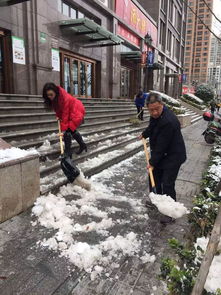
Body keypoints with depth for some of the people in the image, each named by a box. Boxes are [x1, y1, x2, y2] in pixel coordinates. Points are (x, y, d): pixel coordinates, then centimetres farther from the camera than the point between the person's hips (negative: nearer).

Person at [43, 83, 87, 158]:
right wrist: (58, 116, -8)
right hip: (70, 112, 9)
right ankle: (83, 145, 36)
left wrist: (63, 128, -30)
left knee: (67, 130, -18)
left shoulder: (64, 97, -31)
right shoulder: (54, 98, -9)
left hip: (77, 112, -9)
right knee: (72, 130, 17)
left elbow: (65, 114, -30)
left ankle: (68, 153, -11)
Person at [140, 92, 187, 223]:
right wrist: (144, 134, 34)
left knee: (167, 184, -6)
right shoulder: (156, 115, -3)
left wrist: (153, 162, -21)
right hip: (160, 154, 9)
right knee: (154, 177, 20)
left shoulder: (168, 121, -32)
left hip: (172, 156, -9)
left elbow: (161, 145, -28)